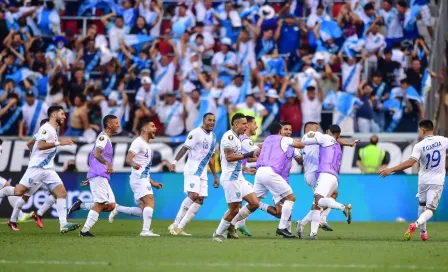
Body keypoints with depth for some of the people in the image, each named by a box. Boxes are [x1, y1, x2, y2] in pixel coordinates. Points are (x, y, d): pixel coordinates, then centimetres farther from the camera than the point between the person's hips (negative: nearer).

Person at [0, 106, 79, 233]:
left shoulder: (53, 130, 19)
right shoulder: (46, 128, -8)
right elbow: (40, 145, -24)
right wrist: (59, 143, -26)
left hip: (48, 170, 8)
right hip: (37, 168, -8)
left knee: (62, 192, -7)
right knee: (19, 191, -13)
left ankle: (63, 225, -14)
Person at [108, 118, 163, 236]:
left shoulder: (146, 145, 22)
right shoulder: (138, 142, -7)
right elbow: (129, 158, -21)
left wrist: (152, 182, 28)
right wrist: (134, 164, -43)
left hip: (144, 179, 10)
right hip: (138, 179, -10)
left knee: (143, 211, 5)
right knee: (150, 202, -23)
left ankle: (118, 209, 16)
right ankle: (146, 230, -27)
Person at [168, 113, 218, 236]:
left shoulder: (213, 137, 16)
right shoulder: (196, 133, -9)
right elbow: (185, 148, -15)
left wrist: (215, 176, 23)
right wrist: (174, 162, -27)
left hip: (202, 173, 8)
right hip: (192, 169, -8)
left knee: (200, 200, -1)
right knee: (193, 195, -21)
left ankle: (180, 227, 0)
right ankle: (175, 224, -15)